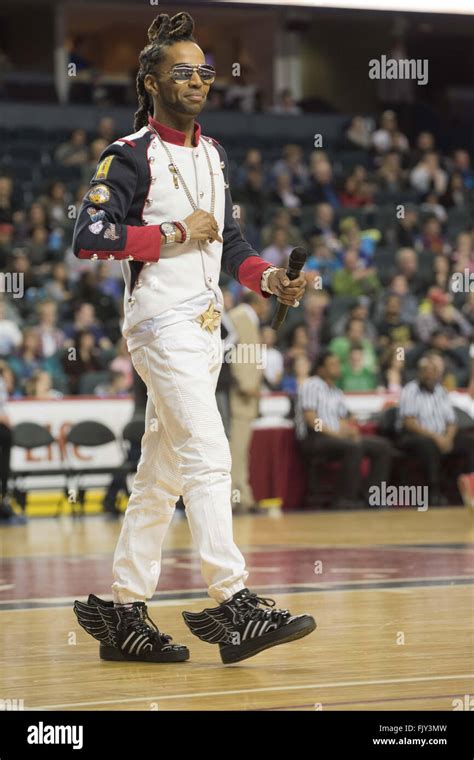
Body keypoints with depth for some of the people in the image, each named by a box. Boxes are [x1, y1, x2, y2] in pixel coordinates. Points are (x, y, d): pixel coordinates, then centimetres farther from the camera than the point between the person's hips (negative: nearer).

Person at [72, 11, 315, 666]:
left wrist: (268, 278, 5)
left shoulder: (214, 156, 16)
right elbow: (88, 237, -17)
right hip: (160, 323, -8)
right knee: (208, 458, -15)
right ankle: (234, 609, -18)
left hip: (204, 327, 8)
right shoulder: (132, 156, -8)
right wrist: (172, 232, -16)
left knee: (162, 473, 9)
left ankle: (123, 612, 14)